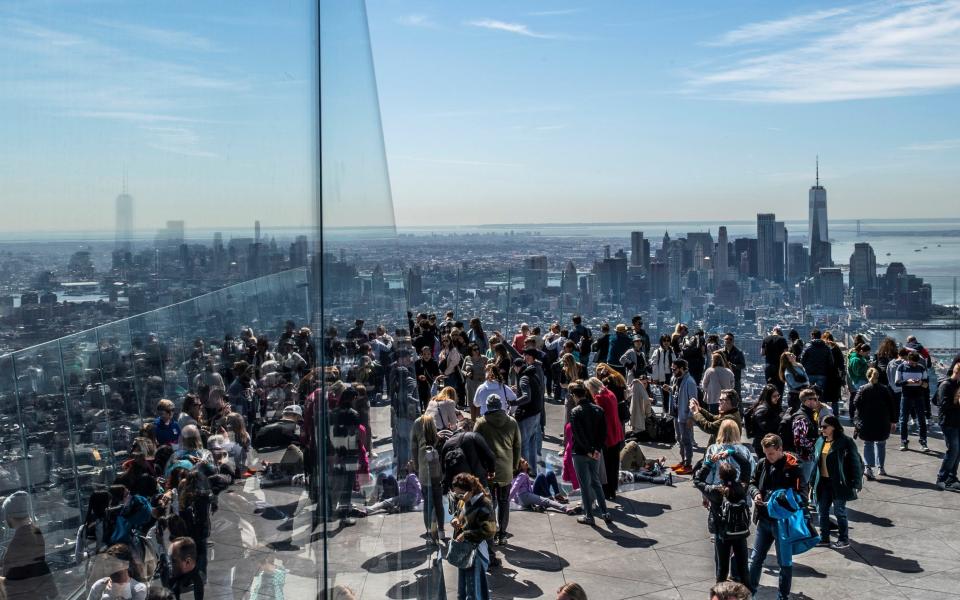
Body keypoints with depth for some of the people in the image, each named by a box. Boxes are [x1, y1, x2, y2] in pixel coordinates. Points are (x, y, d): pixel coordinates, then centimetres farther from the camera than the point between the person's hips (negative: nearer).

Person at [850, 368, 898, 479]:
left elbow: (855, 405, -7)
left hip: (866, 424, -1)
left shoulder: (862, 390, -3)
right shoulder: (885, 389, 1)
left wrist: (856, 422, 0)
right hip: (882, 423, 1)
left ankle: (868, 467, -10)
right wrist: (893, 421, 10)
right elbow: (892, 406, 3)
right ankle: (880, 467, 20)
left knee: (868, 444, 6)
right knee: (880, 444, 17)